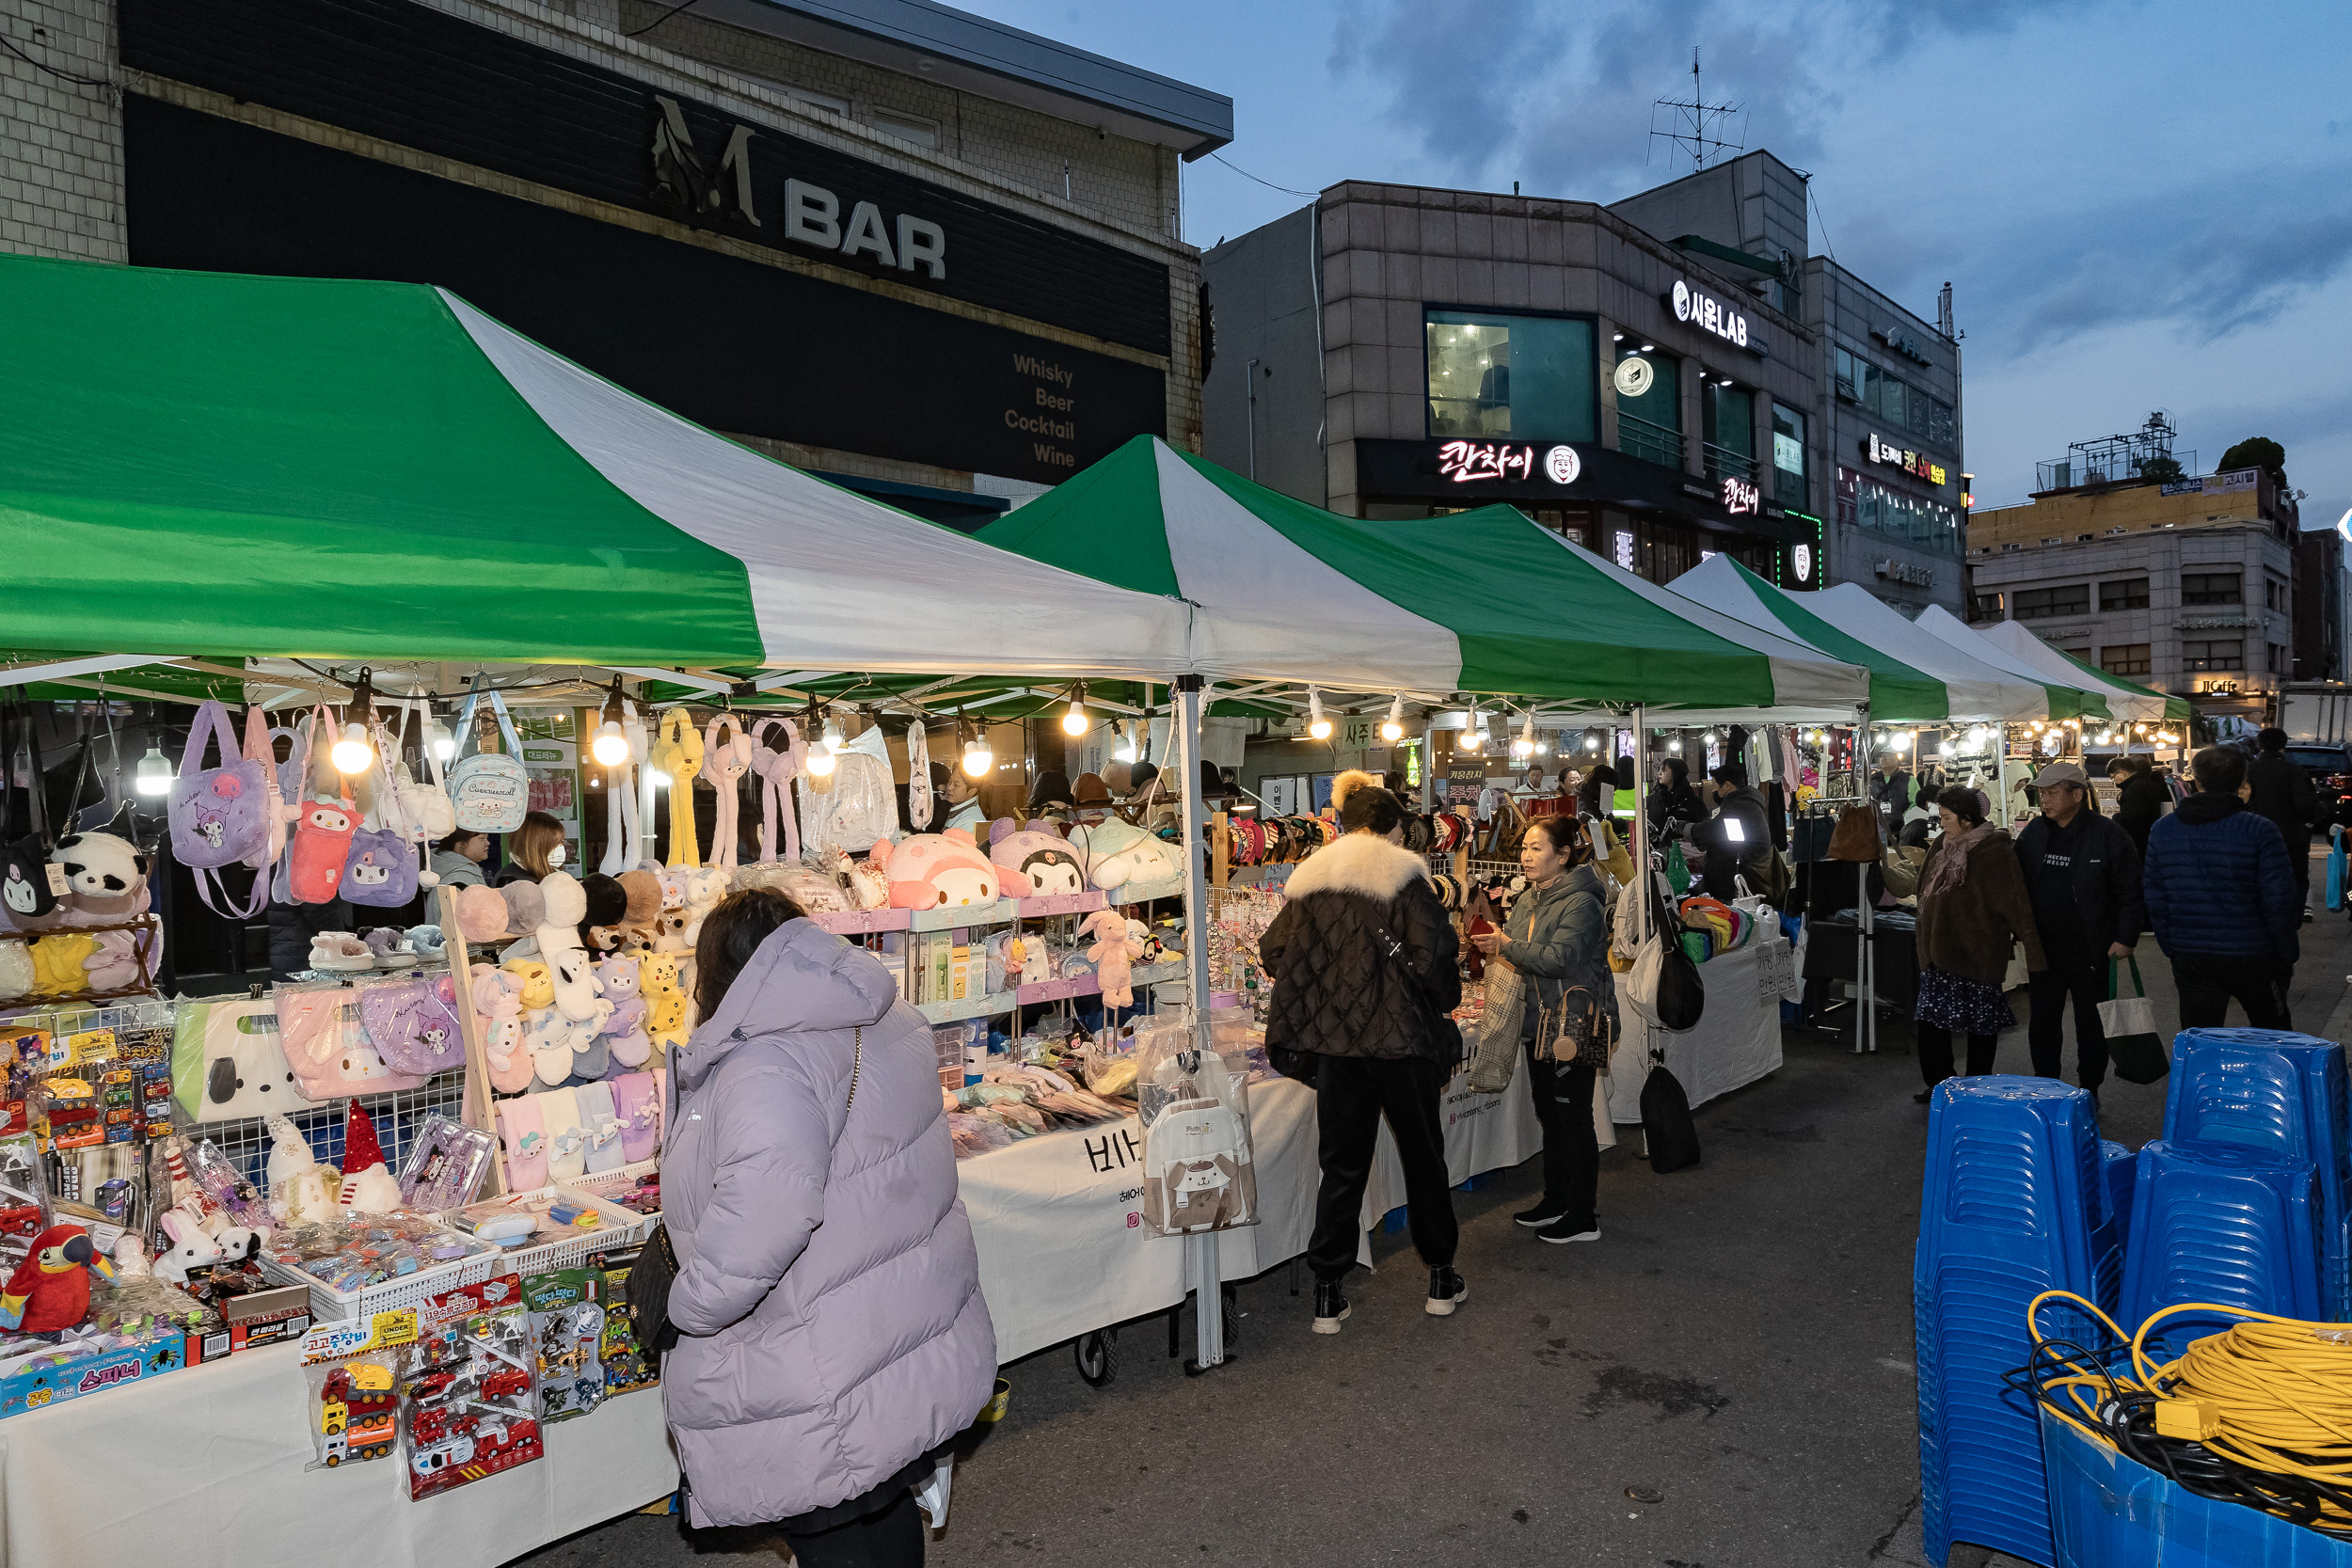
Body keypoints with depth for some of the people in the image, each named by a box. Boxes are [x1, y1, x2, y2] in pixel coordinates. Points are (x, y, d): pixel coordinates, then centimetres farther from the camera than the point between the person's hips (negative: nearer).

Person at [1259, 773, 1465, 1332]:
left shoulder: (1310, 879, 6)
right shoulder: (1402, 875, -7)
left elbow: (1274, 951, 5)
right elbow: (1433, 952, -16)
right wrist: (1440, 1004, 1)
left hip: (1334, 1041, 3)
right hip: (1401, 1037, -3)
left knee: (1342, 1166, 11)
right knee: (1423, 1157, 14)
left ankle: (1328, 1295, 12)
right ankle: (1441, 1279, 27)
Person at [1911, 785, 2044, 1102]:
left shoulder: (1994, 850, -14)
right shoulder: (1943, 845, 9)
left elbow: (2017, 905, -17)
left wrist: (2033, 952, -20)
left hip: (1977, 953, -7)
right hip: (1939, 950, 8)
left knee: (1980, 1025, 7)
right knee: (1929, 1019, 9)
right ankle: (1938, 1085, 22)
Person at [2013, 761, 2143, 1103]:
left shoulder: (2107, 835, -11)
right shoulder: (2034, 832, 4)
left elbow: (2130, 891, -8)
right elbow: (2018, 884, 12)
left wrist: (2125, 938, -11)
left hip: (2090, 951, -4)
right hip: (2042, 947, 4)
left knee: (2091, 1024, 10)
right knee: (2042, 1021, 11)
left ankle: (2089, 1093, 22)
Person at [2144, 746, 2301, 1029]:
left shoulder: (2161, 831, 1)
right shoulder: (2260, 830, -10)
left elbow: (2155, 900, 4)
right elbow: (2280, 902, -11)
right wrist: (2287, 957, 0)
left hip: (2190, 960, 2)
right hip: (2253, 959, -2)